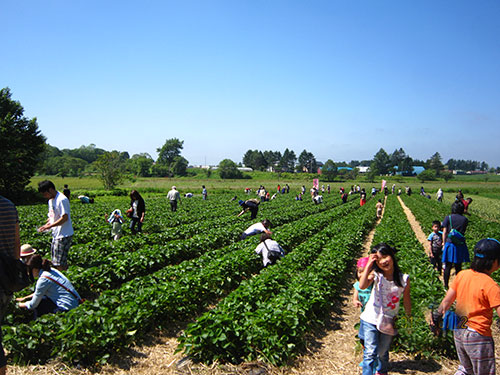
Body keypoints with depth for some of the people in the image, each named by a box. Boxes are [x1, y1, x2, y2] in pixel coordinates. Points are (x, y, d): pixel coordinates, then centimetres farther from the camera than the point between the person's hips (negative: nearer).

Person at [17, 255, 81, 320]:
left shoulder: (43, 279, -14)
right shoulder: (51, 270, 10)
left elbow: (33, 304, -4)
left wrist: (22, 305, 15)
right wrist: (25, 298, 31)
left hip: (67, 309, -9)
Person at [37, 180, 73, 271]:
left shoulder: (61, 200, -16)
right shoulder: (51, 200, 15)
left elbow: (65, 218, -22)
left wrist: (50, 226, -21)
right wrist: (47, 224, 4)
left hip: (64, 235, -10)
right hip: (56, 234, 10)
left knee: (60, 265, -9)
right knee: (55, 262, 15)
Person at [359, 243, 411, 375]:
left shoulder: (404, 279, -9)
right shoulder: (376, 275, -13)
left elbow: (406, 300, 4)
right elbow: (362, 286, -32)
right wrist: (368, 265, -31)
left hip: (389, 322, 2)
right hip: (371, 320, -2)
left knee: (382, 353, 21)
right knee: (370, 353, -9)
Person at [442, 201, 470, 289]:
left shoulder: (448, 218, -5)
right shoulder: (465, 219, 2)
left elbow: (444, 232, -4)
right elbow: (463, 231, 8)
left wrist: (444, 243, 4)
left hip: (450, 244, -2)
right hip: (461, 245, 2)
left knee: (448, 266, 6)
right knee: (458, 267, 12)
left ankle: (446, 286, 12)